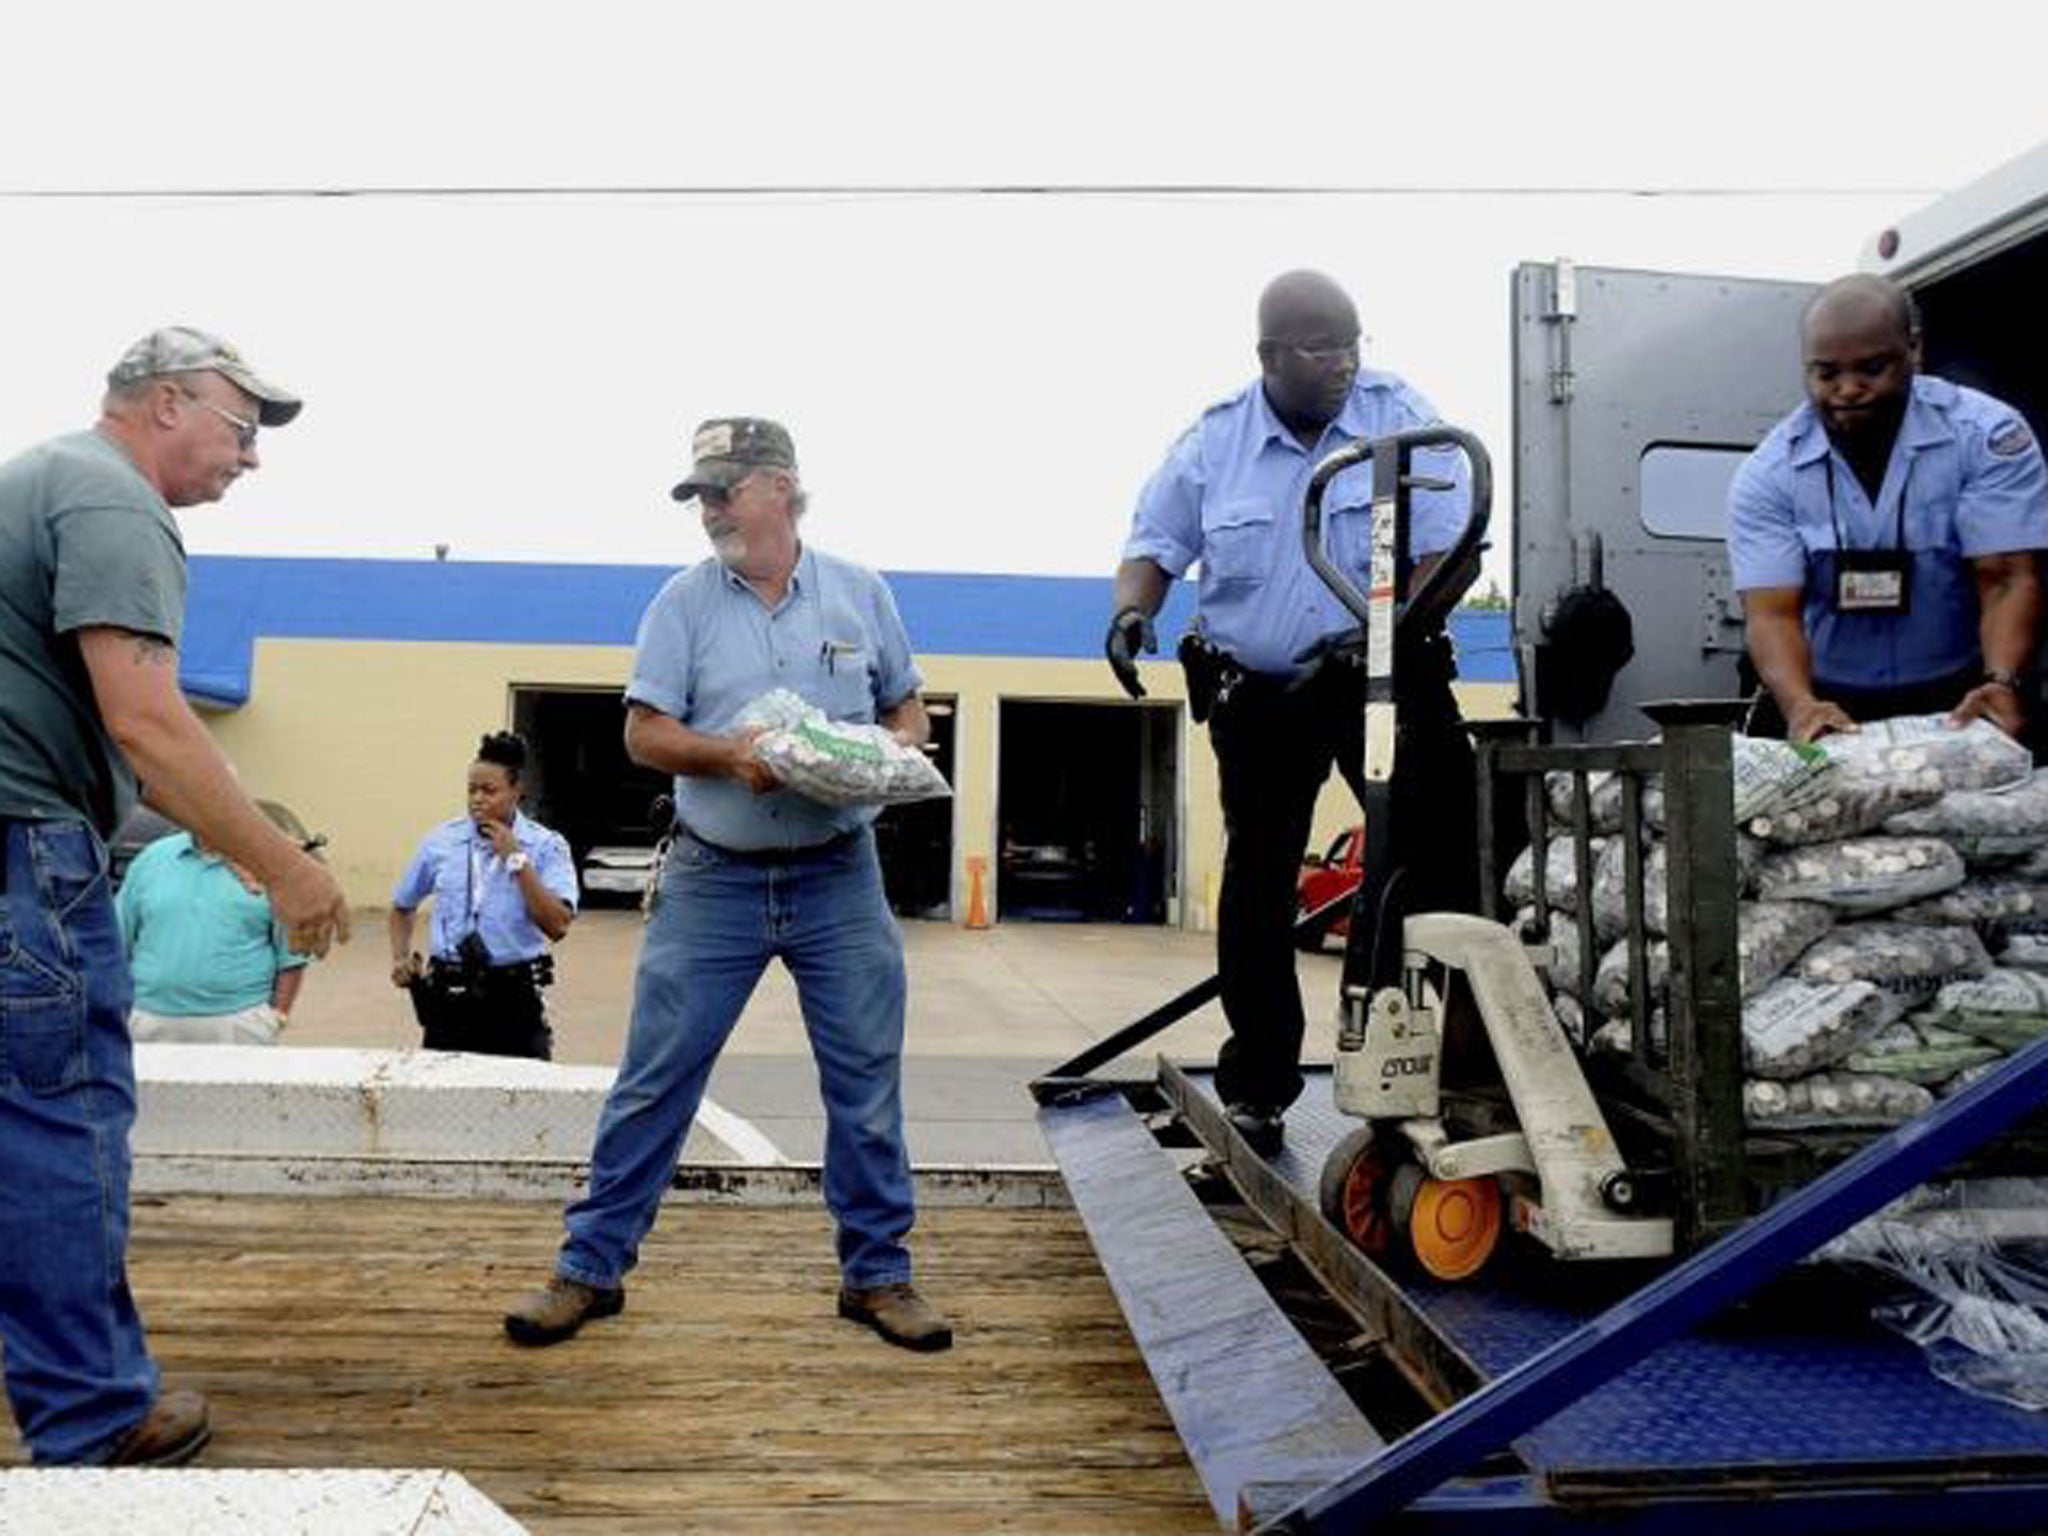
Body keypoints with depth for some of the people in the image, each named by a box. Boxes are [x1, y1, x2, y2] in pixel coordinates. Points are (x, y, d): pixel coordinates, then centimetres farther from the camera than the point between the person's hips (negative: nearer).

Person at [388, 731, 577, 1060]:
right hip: (449, 994, 3)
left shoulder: (546, 846, -3)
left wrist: (516, 860, -15)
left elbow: (558, 927, -16)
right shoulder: (441, 842, 5)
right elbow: (403, 906, 22)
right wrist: (400, 957, 6)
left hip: (514, 997, -2)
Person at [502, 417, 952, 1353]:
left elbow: (909, 714, 13)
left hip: (838, 880, 1)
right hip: (713, 881, -1)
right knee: (653, 1082, 4)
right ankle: (590, 1269, 20)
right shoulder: (684, 600, 2)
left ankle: (877, 1274, 22)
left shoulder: (861, 594, 6)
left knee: (866, 1082, 6)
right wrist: (731, 754, -19)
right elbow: (644, 733, -1)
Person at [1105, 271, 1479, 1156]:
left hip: (1387, 679, -1)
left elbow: (1446, 555, -8)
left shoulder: (1403, 418, -4)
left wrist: (1376, 630, -22)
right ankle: (1255, 1086, 17)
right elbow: (1155, 545, 9)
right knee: (1257, 881, 5)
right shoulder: (1215, 442, 1)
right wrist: (1131, 612, -11)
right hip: (1259, 695, 2)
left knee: (1439, 853, -9)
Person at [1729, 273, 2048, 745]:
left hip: (1959, 704, 0)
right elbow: (1771, 613, -13)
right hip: (1825, 705, 1)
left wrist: (2003, 685, -28)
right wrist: (1800, 705, -32)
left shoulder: (1987, 435, -5)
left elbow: (2009, 580, -10)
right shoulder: (1766, 475, -5)